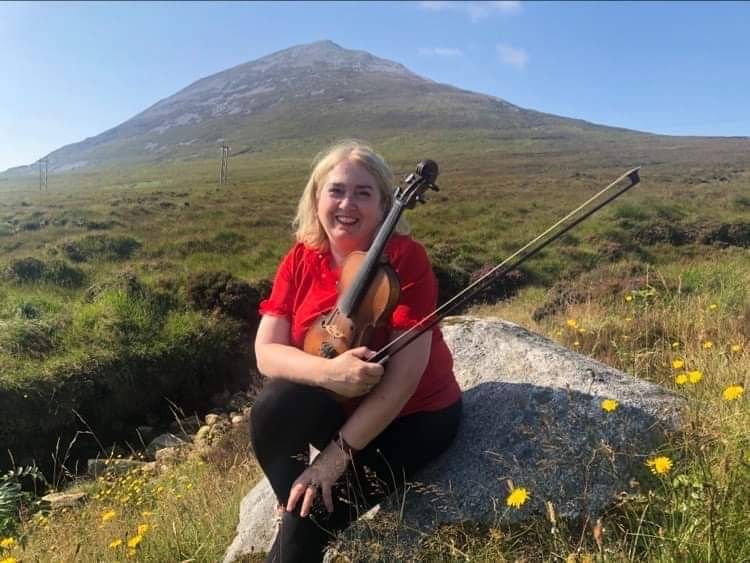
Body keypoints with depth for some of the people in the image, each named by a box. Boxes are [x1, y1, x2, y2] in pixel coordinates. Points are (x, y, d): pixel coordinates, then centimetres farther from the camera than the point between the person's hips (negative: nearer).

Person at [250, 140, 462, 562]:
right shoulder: (300, 261, -7)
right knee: (272, 408, -26)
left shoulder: (406, 257, -21)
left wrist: (340, 450, -25)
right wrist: (327, 371, -34)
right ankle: (296, 505, -4)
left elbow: (405, 373, -25)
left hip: (414, 415, -4)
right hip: (338, 406, 4)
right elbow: (267, 352, -14)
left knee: (314, 510, -18)